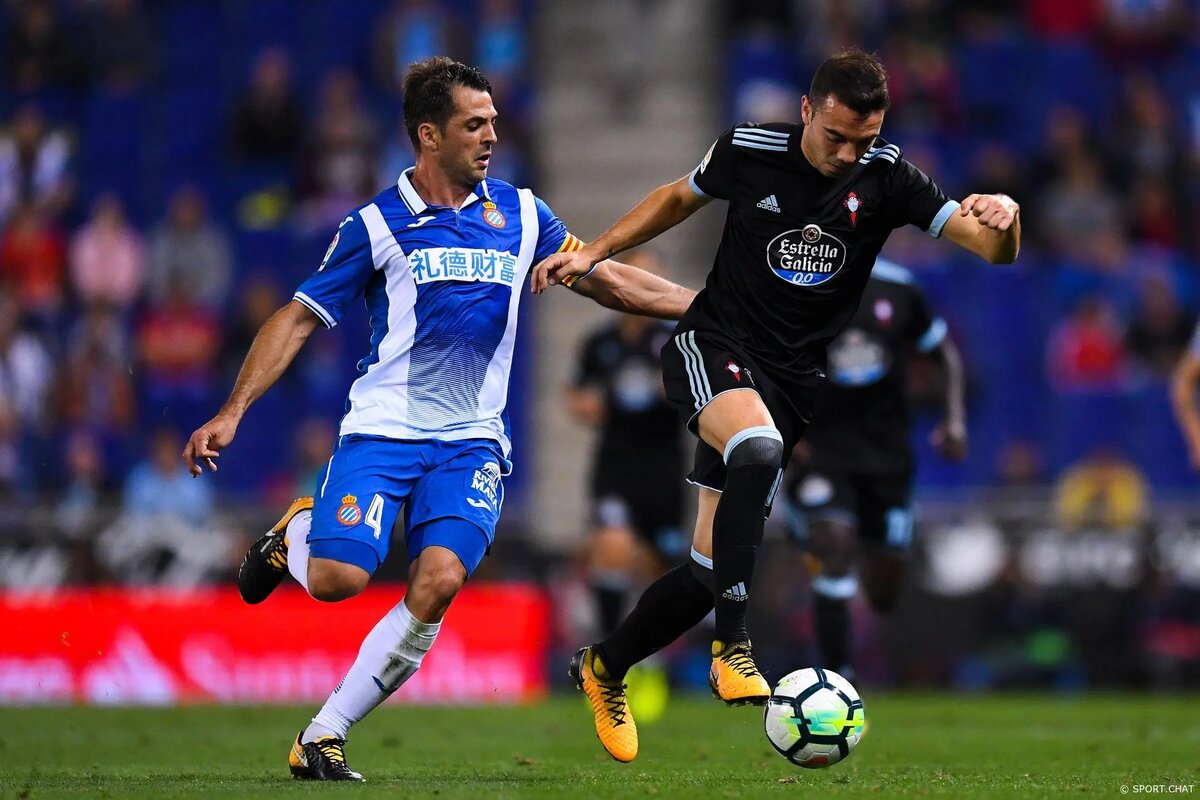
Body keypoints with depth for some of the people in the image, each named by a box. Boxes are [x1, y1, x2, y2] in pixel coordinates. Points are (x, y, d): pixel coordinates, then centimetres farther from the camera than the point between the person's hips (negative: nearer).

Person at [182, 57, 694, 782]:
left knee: (439, 582, -21)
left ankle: (323, 737, -9)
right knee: (340, 577, -22)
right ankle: (294, 537, 17)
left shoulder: (520, 214, 9)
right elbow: (300, 318, 0)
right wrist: (233, 412, -7)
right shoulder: (377, 225, -2)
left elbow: (608, 281, 16)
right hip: (383, 427, -2)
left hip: (472, 438, 3)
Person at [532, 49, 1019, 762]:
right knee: (758, 450, -37)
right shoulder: (748, 152, -7)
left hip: (793, 377, 3)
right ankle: (733, 650, -35)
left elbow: (996, 250, -14)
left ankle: (605, 668, 29)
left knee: (711, 570, 3)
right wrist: (593, 253, 10)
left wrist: (1003, 218, -36)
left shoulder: (886, 177, -7)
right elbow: (679, 198, 14)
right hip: (713, 349, -2)